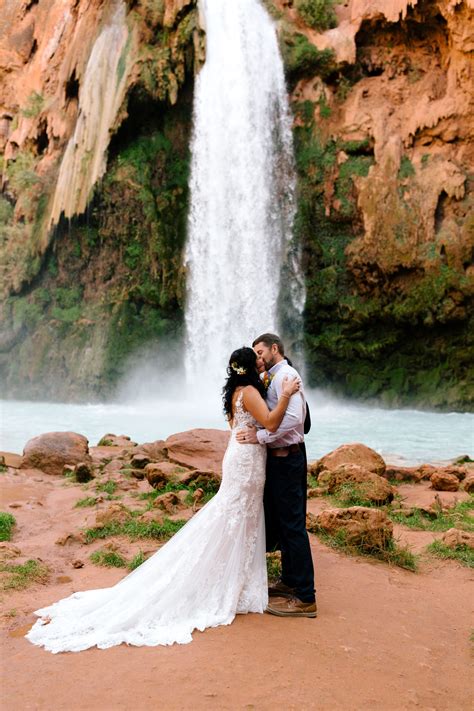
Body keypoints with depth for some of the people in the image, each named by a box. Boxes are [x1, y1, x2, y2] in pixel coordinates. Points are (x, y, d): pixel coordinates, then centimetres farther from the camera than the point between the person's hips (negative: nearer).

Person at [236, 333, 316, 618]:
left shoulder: (284, 375, -14)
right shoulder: (279, 376, 16)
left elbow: (293, 416, -27)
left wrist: (260, 436, -23)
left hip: (286, 458, -10)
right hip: (280, 457, 10)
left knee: (292, 525, -6)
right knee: (281, 521, 18)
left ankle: (305, 598, 2)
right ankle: (290, 582, 32)